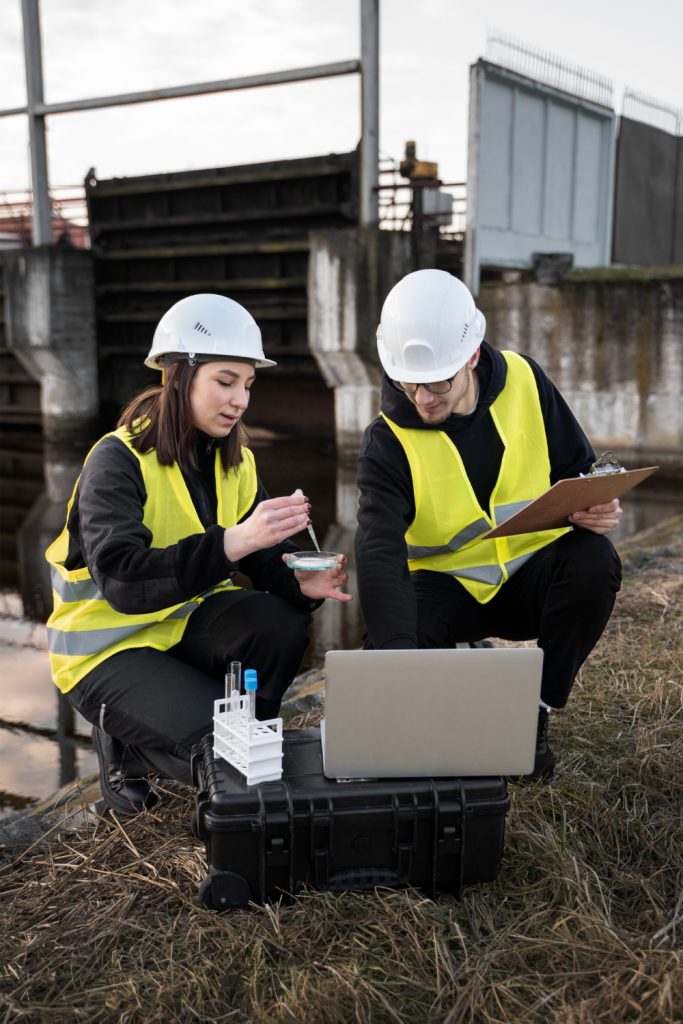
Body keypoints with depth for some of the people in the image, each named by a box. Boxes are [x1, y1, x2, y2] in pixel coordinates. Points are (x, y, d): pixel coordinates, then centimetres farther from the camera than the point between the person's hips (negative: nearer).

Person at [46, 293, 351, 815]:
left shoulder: (234, 459, 2)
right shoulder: (118, 461, -20)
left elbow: (266, 557, -3)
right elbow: (122, 581, -33)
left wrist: (300, 581, -28)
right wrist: (234, 541, -44)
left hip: (190, 620, 6)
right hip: (108, 645, -6)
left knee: (282, 624, -24)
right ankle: (123, 743, 6)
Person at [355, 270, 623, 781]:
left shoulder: (524, 381, -9)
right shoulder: (389, 442, -17)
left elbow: (578, 470, 4)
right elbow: (379, 555, -30)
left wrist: (594, 511, -22)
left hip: (534, 573, 2)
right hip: (450, 586, -2)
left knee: (595, 563, -30)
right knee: (385, 638, -30)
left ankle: (533, 714, -11)